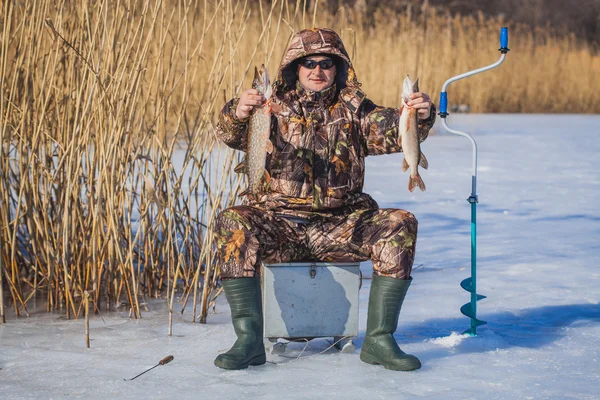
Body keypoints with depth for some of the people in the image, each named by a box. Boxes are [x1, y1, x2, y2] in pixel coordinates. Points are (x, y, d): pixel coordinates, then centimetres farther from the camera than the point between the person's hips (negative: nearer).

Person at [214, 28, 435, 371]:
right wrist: (237, 115, -37)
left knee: (401, 225, -22)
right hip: (280, 223, -1)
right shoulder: (274, 110, 6)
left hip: (342, 224, 1)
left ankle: (379, 339, -19)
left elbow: (393, 132, -6)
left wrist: (419, 116, -28)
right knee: (233, 223, -29)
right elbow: (232, 136, -12)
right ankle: (249, 340, -27)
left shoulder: (353, 111, 11)